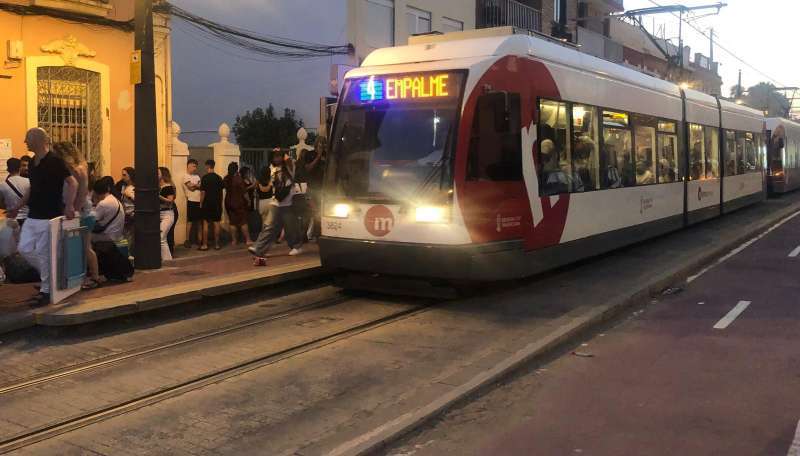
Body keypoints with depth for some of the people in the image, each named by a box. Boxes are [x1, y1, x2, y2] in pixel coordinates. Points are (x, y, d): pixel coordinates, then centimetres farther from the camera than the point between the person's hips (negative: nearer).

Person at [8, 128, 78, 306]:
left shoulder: (54, 161, -13)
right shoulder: (32, 163, 12)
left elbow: (73, 183, -17)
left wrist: (69, 205, -28)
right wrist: (18, 207, 20)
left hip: (49, 217, -8)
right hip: (32, 216, 8)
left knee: (43, 253, -4)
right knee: (25, 249, 8)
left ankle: (46, 290, 6)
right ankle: (48, 275, 26)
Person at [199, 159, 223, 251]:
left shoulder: (205, 178, -10)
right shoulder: (219, 178, 4)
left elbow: (203, 192, -10)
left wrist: (201, 203, -1)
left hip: (207, 203, -4)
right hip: (217, 204, 4)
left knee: (206, 223, 2)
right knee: (216, 223, 5)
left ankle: (204, 245, 2)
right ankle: (217, 244, 8)